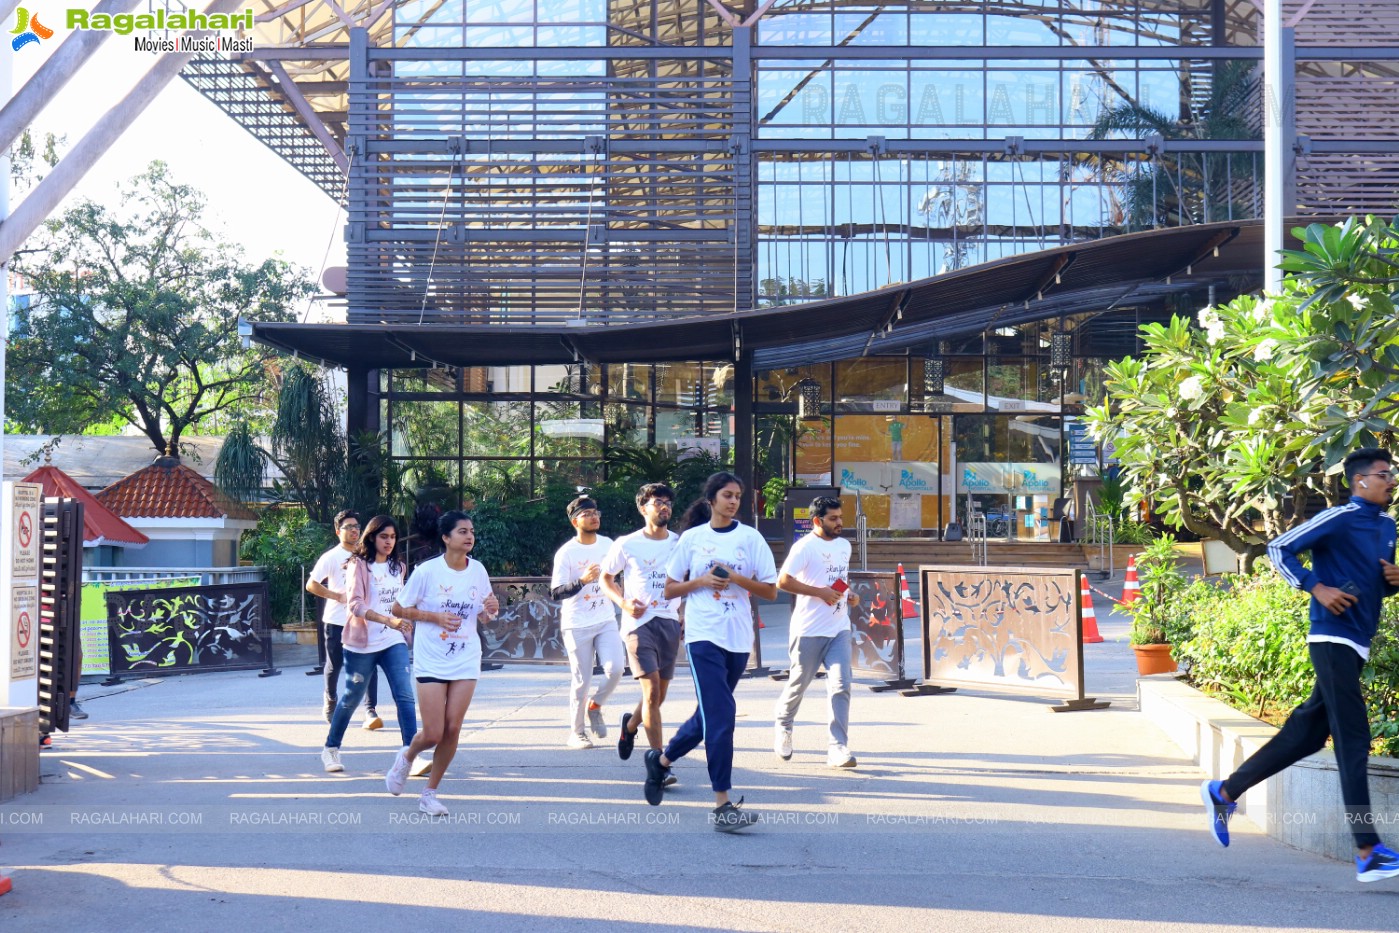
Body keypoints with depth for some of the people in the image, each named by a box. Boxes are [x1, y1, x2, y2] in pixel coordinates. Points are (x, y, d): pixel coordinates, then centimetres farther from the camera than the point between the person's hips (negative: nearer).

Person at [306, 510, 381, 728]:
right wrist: (337, 595, -18)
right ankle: (330, 703, 33)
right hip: (336, 620, -2)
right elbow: (311, 585, -10)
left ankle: (371, 710, -11)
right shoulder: (331, 557, -4)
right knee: (334, 665, 10)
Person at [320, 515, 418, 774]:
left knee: (405, 696, -11)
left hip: (394, 642, 4)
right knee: (351, 699, 9)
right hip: (362, 644, -4)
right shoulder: (358, 566, -9)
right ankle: (331, 748, 29)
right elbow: (355, 604, -22)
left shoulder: (397, 567, 10)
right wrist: (388, 620, -33)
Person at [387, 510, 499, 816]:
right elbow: (398, 609, -4)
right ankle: (407, 757, 30)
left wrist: (492, 608, -9)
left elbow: (485, 615, 14)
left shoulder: (478, 570, 3)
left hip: (466, 661, 4)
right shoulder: (427, 571, -10)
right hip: (431, 662, -4)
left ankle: (430, 794, 16)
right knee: (433, 734, -6)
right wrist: (435, 616, -16)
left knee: (452, 730, 0)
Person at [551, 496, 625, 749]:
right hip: (577, 625, -4)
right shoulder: (566, 553, -11)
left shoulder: (608, 544, 5)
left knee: (615, 668, -13)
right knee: (582, 681, -1)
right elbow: (555, 592, -16)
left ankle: (595, 706, 15)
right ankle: (575, 732, 16)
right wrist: (582, 581, -28)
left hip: (606, 620, 4)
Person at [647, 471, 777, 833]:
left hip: (739, 638, 3)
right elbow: (670, 589, 9)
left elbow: (771, 590, 4)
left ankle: (662, 759, 38)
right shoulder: (692, 538, 5)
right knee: (720, 714, -14)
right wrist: (701, 581, -8)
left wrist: (737, 578, -11)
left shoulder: (750, 537, 5)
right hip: (703, 635, -3)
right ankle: (722, 805, -13)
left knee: (711, 713, 13)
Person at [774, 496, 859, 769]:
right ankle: (782, 725, 37)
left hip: (839, 628, 5)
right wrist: (820, 592, -19)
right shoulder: (805, 547, -10)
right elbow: (782, 581, -16)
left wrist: (848, 593, 9)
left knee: (841, 685, -7)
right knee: (799, 683, 9)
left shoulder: (844, 545, 13)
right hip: (809, 630, -5)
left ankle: (838, 747, -6)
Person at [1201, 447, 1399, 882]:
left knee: (1307, 734, 11)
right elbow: (1279, 549, -11)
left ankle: (1224, 792, 22)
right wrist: (1317, 588, -19)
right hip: (1333, 639, -9)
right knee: (1353, 741, -10)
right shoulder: (1340, 519, -9)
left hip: (1356, 647, 9)